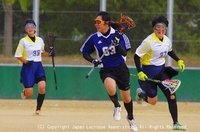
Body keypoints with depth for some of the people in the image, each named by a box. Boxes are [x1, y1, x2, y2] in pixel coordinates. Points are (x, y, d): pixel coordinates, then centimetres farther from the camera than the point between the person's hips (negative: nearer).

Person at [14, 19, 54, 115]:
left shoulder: (40, 40, 8)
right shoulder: (23, 41, -6)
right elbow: (18, 55, -6)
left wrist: (49, 54, 4)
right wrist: (26, 61, -21)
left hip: (38, 66, 4)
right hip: (28, 67, -4)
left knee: (42, 87, -16)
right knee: (29, 94, -6)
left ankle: (38, 109, -1)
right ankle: (24, 92, 33)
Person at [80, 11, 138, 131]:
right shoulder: (94, 38, -7)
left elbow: (124, 53, -13)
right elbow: (85, 53, 5)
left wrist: (117, 44, -31)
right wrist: (93, 60, -14)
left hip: (121, 69, 0)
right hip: (106, 70, 0)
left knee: (126, 97, 11)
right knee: (111, 88, -33)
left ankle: (130, 118, 42)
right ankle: (117, 107, 0)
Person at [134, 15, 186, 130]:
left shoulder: (167, 40, -2)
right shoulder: (149, 41, -22)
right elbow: (137, 56, -18)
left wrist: (179, 61, 9)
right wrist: (140, 72, -25)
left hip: (162, 70, 5)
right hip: (149, 71, -5)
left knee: (172, 96, -8)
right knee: (153, 101, 4)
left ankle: (175, 123, -2)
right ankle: (141, 93, 39)